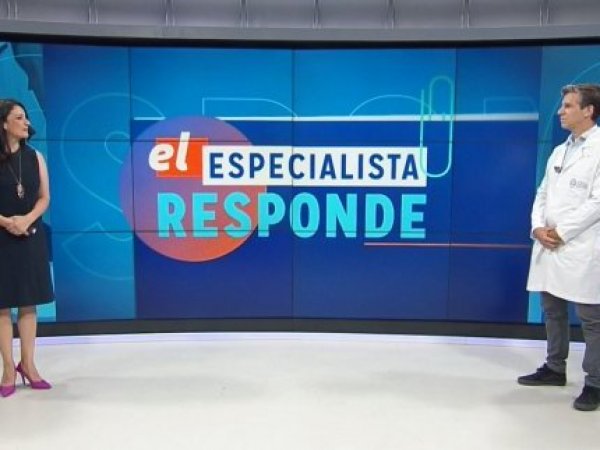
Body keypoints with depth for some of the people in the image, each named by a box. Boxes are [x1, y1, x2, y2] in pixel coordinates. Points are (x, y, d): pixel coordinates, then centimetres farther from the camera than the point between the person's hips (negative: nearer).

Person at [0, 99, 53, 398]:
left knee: (29, 303, 8)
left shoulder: (34, 157, 6)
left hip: (32, 237, 3)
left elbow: (44, 197, 4)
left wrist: (27, 220, -12)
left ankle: (27, 364, 19)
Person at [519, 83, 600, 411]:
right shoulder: (559, 151, 16)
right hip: (548, 247, 8)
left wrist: (561, 231, -13)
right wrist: (538, 227, -3)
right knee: (553, 312, 16)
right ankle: (554, 369, 30)